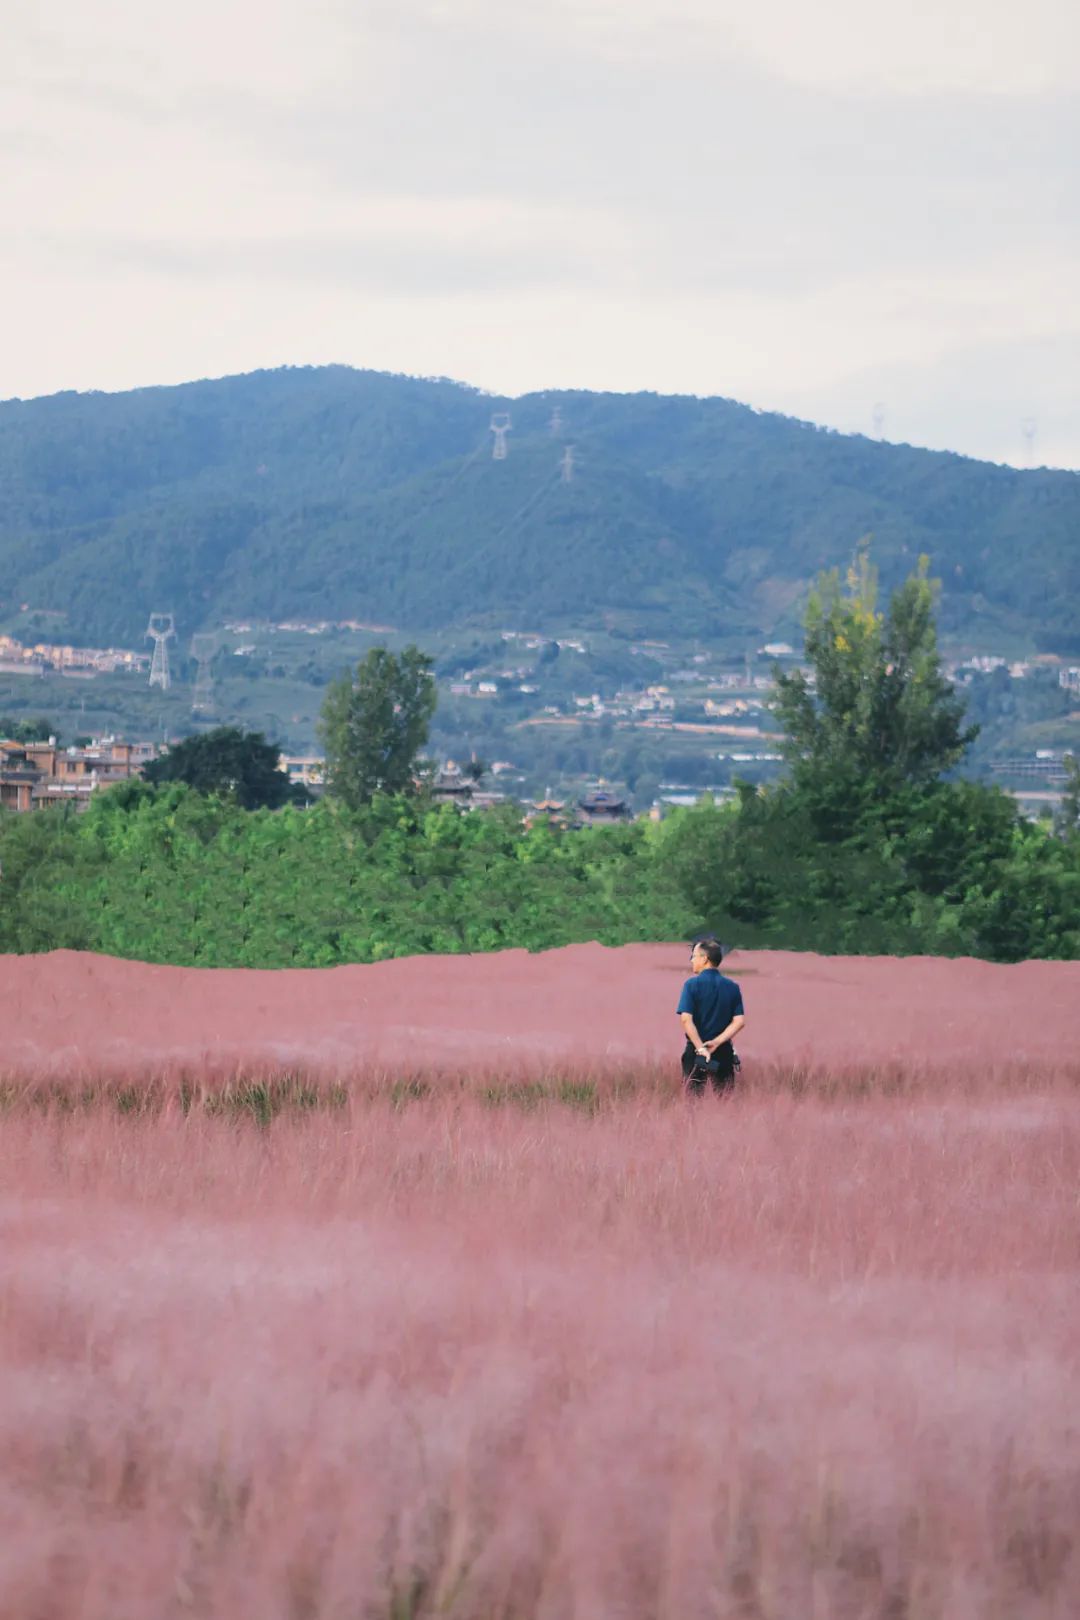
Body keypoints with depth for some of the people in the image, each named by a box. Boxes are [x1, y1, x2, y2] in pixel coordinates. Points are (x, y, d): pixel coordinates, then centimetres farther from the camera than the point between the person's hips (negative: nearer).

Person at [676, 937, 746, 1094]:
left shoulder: (692, 985, -7)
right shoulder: (732, 987, 5)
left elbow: (686, 1019, -17)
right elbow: (739, 1021, -3)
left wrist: (700, 1047, -16)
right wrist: (717, 1042, -8)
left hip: (695, 1051, -3)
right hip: (724, 1053, 3)